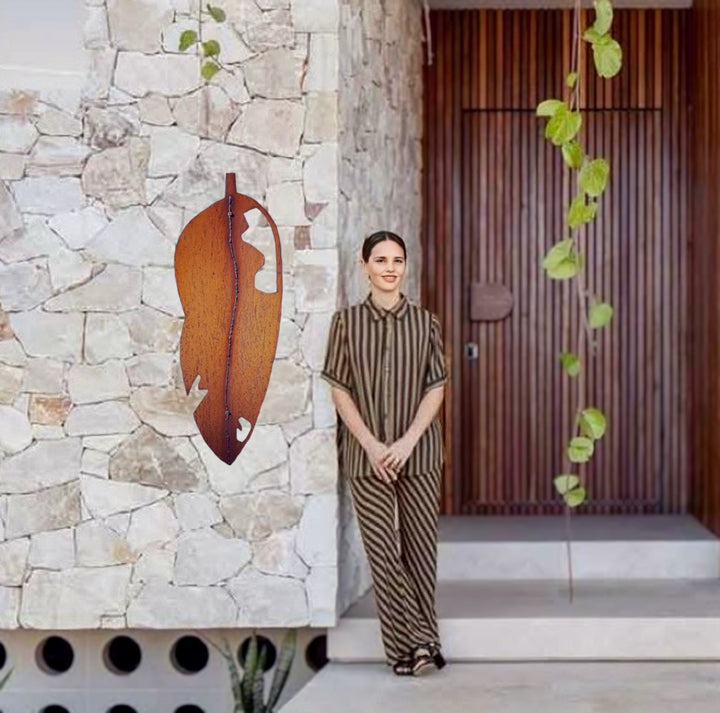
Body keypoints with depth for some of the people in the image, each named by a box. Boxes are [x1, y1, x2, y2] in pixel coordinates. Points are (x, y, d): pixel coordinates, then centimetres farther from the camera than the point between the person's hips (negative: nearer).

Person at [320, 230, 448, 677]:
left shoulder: (425, 322, 4)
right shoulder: (347, 321, 2)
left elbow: (436, 388, 1)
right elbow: (340, 390, 0)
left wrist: (407, 442, -11)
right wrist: (371, 445, -10)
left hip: (418, 452, 1)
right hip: (365, 454, -1)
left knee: (421, 547, 4)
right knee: (383, 552, -3)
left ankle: (410, 647, 16)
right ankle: (420, 641, 5)